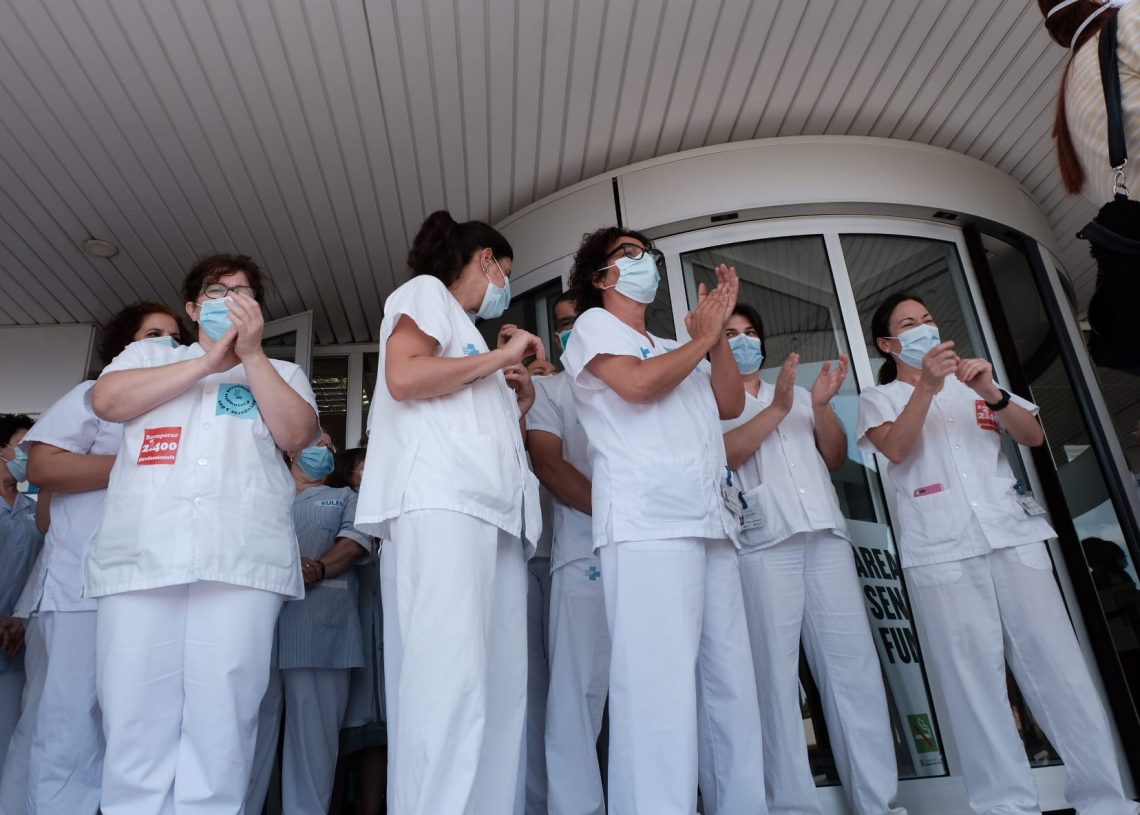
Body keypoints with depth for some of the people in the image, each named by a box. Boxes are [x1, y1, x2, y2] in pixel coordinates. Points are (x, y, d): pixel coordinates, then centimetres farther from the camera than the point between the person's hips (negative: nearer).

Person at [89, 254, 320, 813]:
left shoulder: (283, 373, 20)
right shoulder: (147, 355, 23)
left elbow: (296, 435, 2)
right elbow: (107, 401, 2)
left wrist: (250, 354, 0)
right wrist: (209, 361, 0)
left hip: (243, 560, -1)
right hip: (141, 555, 1)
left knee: (221, 727, -4)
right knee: (135, 722, -1)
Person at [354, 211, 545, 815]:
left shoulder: (470, 331, 35)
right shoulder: (426, 292, 11)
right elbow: (404, 378, -10)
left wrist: (518, 404, 16)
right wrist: (500, 357, -1)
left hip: (495, 506, 9)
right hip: (441, 498, -9)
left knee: (502, 685, -1)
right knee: (449, 679, -20)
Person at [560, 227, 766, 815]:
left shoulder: (674, 350, 31)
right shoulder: (594, 324, 10)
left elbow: (730, 404, 21)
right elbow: (637, 383, -10)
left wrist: (718, 334, 12)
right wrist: (702, 339, 5)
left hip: (710, 522, 8)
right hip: (647, 523, -8)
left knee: (731, 683, 6)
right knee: (660, 684, -15)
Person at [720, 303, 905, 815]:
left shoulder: (798, 394, 24)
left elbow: (836, 458, 17)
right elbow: (723, 455, -9)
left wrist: (821, 406, 2)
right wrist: (777, 408, -13)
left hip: (827, 536, 5)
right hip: (762, 543, -4)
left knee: (854, 666, 1)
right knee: (775, 673, -5)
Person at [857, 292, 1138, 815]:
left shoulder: (971, 383, 22)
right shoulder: (879, 398, 10)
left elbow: (1034, 436, 10)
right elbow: (895, 449, -11)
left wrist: (992, 392, -8)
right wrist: (926, 387, -22)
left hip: (1014, 535, 3)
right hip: (940, 552, -3)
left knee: (1058, 666, 2)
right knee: (973, 681, -4)